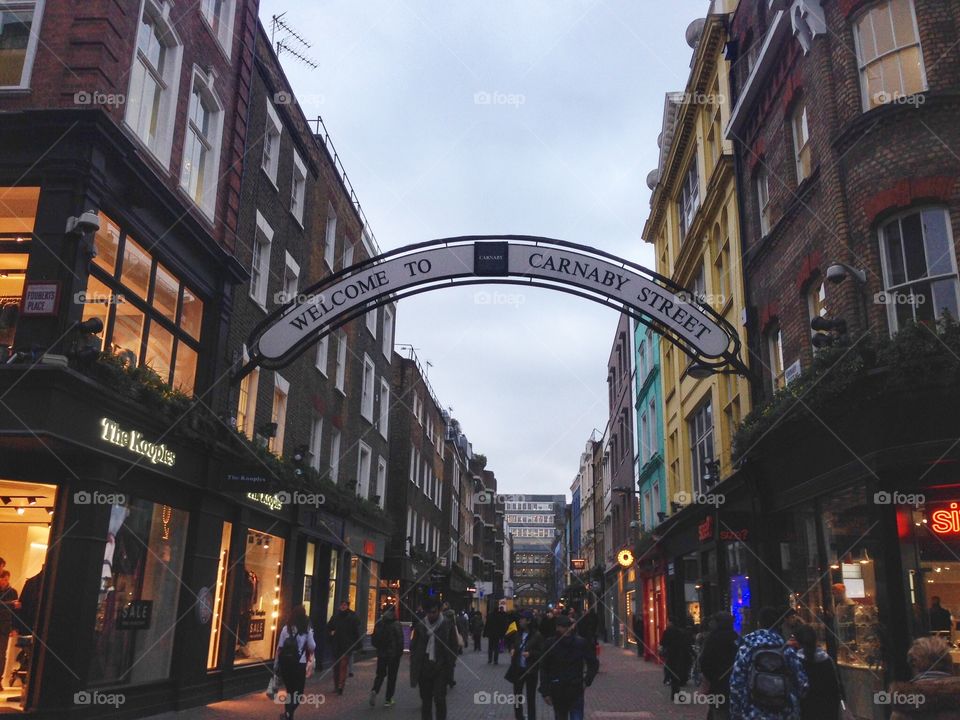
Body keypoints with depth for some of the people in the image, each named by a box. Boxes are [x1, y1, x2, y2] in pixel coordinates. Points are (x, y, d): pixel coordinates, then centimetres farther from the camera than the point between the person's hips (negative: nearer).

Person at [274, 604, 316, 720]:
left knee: (290, 689, 21)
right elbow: (312, 647, -4)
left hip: (285, 662, 3)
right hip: (299, 663, -3)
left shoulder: (286, 628, -1)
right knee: (298, 692, 8)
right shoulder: (307, 629, -6)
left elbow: (279, 647, 0)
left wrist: (276, 664, 6)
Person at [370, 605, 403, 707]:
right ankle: (388, 700, 10)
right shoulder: (396, 625, -12)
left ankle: (374, 691, -11)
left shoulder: (379, 623, 0)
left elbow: (373, 639, 6)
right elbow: (400, 641, -12)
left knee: (380, 674, 15)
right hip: (394, 654, -3)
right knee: (392, 677, 8)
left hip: (381, 654, 3)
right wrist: (400, 653, 1)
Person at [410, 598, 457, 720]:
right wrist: (415, 667, 0)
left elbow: (453, 647, 2)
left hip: (441, 667, -2)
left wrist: (449, 665, -5)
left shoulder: (447, 625, -3)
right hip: (424, 667, 3)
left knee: (439, 698, -9)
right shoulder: (420, 625, 2)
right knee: (425, 699, 10)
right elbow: (413, 647, 7)